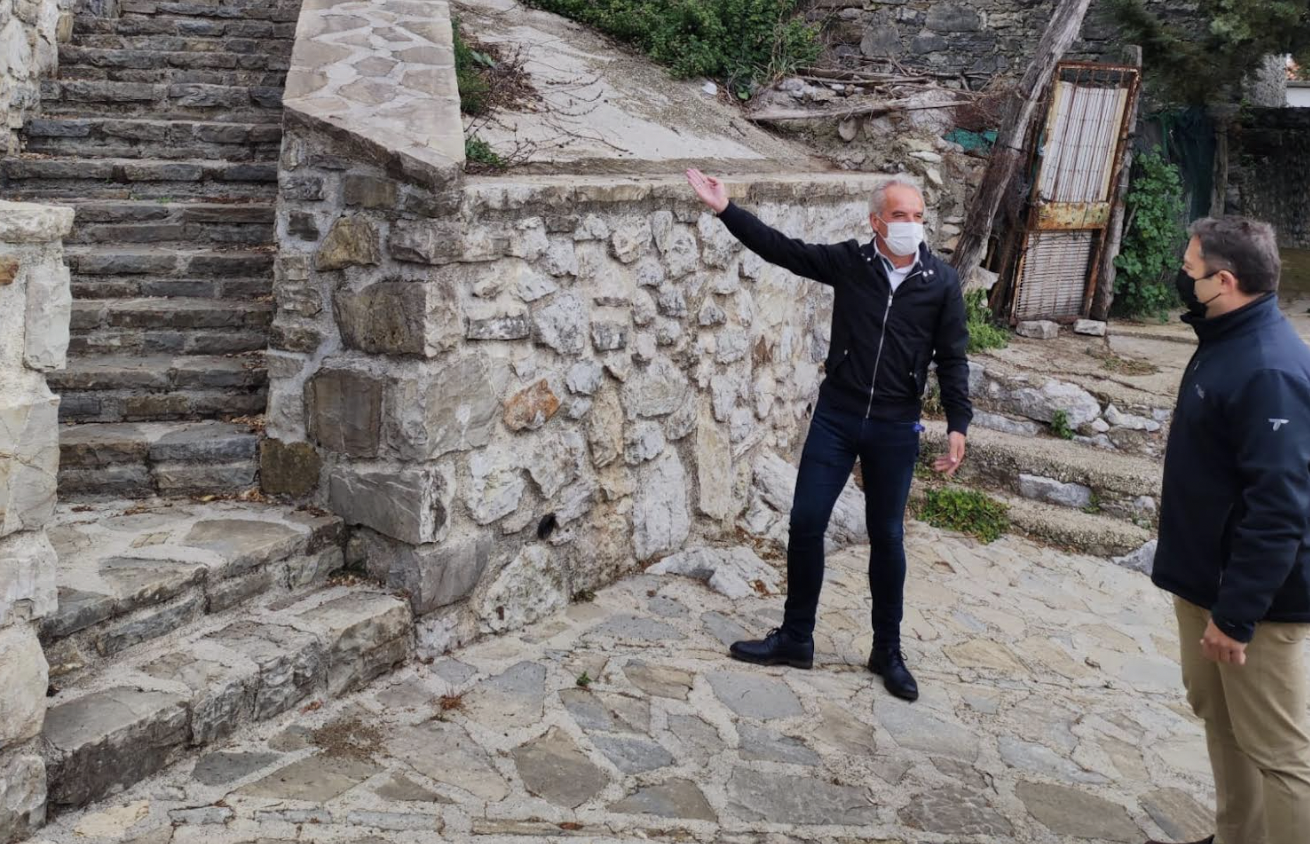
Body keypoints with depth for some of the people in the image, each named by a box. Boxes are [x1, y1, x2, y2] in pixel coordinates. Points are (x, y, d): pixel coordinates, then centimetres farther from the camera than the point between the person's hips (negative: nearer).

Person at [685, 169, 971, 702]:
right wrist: (725, 210, -12)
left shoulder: (941, 283, -4)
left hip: (895, 430, -1)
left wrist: (958, 425, -7)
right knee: (806, 523, 1)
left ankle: (887, 653, 23)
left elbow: (952, 359, 0)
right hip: (836, 418, 1)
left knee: (887, 539, 8)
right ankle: (795, 639, 17)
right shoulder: (848, 263, -3)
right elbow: (780, 248, -4)